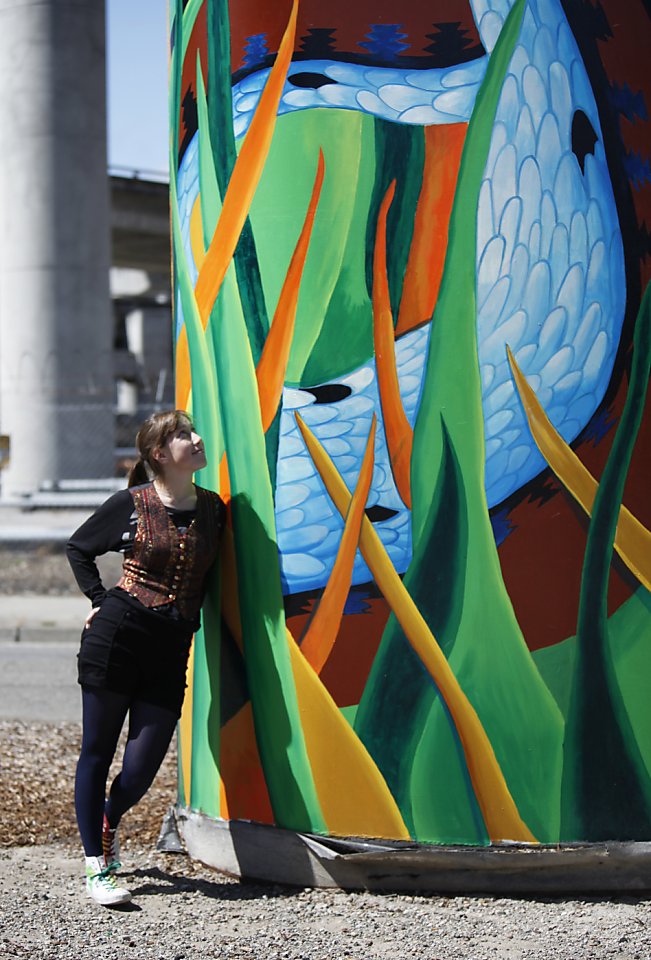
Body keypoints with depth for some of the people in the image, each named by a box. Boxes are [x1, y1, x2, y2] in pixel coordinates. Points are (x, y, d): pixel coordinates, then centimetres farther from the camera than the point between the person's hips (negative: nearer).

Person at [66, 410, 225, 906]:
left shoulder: (213, 509, 8)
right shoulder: (131, 504, -2)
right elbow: (78, 548, 12)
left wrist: (189, 618, 11)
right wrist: (101, 599, 3)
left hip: (172, 649, 3)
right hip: (118, 635, -3)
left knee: (143, 768, 0)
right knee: (97, 753, 2)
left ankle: (108, 823, 33)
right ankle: (97, 868, 12)